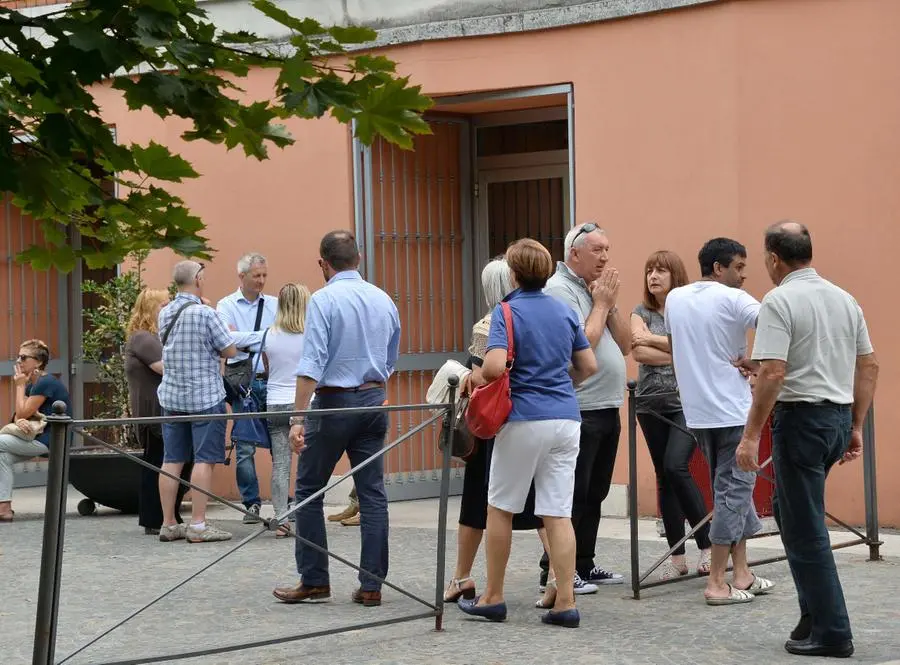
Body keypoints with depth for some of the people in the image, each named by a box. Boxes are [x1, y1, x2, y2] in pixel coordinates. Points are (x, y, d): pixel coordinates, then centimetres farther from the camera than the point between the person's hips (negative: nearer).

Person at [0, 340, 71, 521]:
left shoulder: (46, 383, -15)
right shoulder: (32, 384, 16)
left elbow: (23, 413, -15)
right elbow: (19, 415, 9)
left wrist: (20, 386, -5)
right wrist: (19, 421, -15)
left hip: (51, 440, -10)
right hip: (41, 438, 10)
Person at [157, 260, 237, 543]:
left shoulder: (164, 314, 7)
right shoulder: (205, 313, -13)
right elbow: (230, 351, -8)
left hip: (171, 396, 6)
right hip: (205, 396, -6)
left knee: (172, 460, 7)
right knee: (204, 459, -3)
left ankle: (168, 524, 9)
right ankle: (198, 525, -6)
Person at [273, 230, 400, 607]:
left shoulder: (324, 300, -11)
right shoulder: (384, 300, 8)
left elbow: (311, 363, -18)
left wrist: (298, 418, -19)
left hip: (334, 403, -5)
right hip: (374, 400, 5)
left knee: (308, 491, 6)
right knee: (373, 493, 5)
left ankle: (314, 581, 7)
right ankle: (371, 585, 4)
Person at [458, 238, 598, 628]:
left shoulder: (507, 312, -8)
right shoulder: (564, 311, 10)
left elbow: (495, 366, -21)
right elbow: (589, 366, 14)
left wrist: (474, 379, -1)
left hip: (525, 419, -5)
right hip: (566, 418, 5)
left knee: (500, 507, 10)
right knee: (558, 513, 3)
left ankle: (493, 598, 16)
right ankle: (565, 603, -2)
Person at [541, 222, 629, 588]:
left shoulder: (597, 288, 16)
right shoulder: (559, 290, -11)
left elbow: (625, 344, 12)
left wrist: (610, 304, 0)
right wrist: (601, 304, -10)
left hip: (607, 408, 9)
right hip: (580, 410, -9)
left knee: (594, 494, 13)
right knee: (573, 496, -6)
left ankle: (583, 566, 20)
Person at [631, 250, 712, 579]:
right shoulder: (642, 313, 8)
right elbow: (639, 353, -6)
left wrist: (654, 340, -10)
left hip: (686, 402, -4)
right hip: (651, 404, 4)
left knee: (676, 467, -19)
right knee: (664, 477, 5)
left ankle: (707, 544, -8)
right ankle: (677, 557, 10)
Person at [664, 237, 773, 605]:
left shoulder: (675, 299, 9)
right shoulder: (732, 300, -11)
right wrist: (753, 359, -12)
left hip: (696, 412, 7)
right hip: (732, 409, -7)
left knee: (733, 488, 16)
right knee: (734, 490, -2)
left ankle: (741, 574, 16)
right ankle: (717, 583, -4)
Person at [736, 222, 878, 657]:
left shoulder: (780, 302, -12)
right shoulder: (845, 299, 10)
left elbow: (772, 374, -20)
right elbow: (869, 366, 13)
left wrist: (751, 435, -15)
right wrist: (856, 426, 18)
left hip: (801, 417, -8)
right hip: (839, 417, 8)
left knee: (805, 528, 0)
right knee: (793, 511, 21)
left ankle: (830, 633, 2)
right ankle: (814, 613, 20)